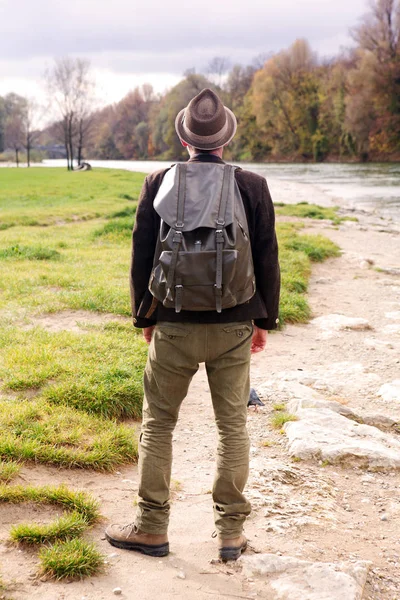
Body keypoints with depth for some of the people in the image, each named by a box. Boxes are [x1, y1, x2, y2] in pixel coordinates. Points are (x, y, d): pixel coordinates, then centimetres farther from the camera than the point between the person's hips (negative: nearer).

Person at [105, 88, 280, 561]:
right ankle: (231, 532, 19)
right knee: (233, 426, 11)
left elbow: (141, 257, 0)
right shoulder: (252, 187, -4)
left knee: (158, 423, 13)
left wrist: (144, 315, 13)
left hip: (174, 326, 0)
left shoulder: (158, 184, -5)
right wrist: (264, 319, 12)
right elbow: (267, 261, 0)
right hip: (234, 327, 1)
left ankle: (151, 528, 20)